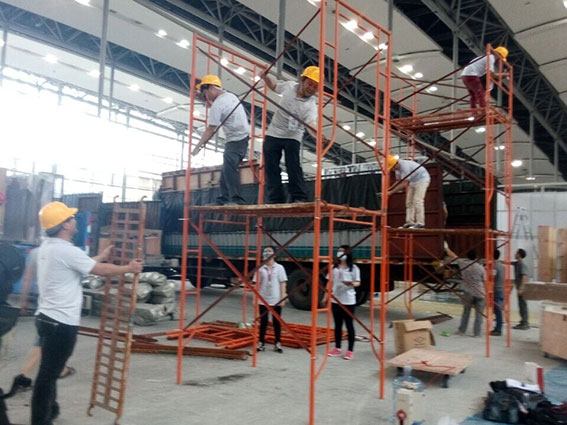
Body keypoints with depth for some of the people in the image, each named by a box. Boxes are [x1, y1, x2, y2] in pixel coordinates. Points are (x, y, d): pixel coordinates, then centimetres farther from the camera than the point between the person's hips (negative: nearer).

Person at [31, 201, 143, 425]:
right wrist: (129, 268, 2)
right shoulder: (66, 250, -20)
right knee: (48, 374, -2)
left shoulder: (48, 246, 10)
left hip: (47, 317, 10)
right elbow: (102, 270, -13)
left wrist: (102, 256, 28)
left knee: (50, 370, 24)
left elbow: (82, 264, 20)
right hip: (61, 323, -10)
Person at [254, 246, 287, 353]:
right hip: (263, 300, 1)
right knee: (263, 322, 7)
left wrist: (283, 298, -8)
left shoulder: (279, 268, -2)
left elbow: (283, 283, -2)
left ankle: (277, 344, 17)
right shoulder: (260, 268, 2)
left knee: (276, 322, 7)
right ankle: (261, 343, 16)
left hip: (276, 300, -1)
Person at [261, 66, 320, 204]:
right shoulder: (289, 86, -8)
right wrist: (265, 76, -5)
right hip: (273, 134, 4)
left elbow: (311, 124, -41)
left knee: (293, 166, -21)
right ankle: (275, 200, 7)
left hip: (292, 137, -4)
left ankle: (299, 198, -18)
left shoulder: (311, 105, -22)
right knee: (271, 168, 2)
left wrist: (318, 135, -63)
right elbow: (274, 86, 14)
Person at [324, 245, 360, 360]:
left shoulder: (353, 268, -5)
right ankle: (337, 349, 21)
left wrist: (351, 284, -28)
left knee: (349, 325, 2)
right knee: (337, 325, 12)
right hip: (335, 300, 5)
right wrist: (326, 297, 10)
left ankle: (350, 351, 10)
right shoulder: (334, 267, 8)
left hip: (348, 301, -4)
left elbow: (358, 282, -5)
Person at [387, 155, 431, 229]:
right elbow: (398, 181, 6)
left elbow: (404, 184, -33)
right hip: (413, 181, 10)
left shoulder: (405, 166, -32)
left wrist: (391, 192, -32)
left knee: (417, 201, -17)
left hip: (422, 179, -10)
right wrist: (388, 190, -5)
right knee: (409, 201, 2)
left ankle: (420, 224, -17)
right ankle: (410, 222, 1)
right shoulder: (397, 168, -3)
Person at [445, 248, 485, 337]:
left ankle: (461, 330, 17)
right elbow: (485, 281, -2)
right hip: (480, 293, -1)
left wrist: (446, 248, 25)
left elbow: (452, 256, 10)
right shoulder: (480, 268, -5)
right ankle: (477, 333, 7)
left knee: (466, 312, 12)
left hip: (468, 293, 1)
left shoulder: (463, 263, -4)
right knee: (479, 314, 5)